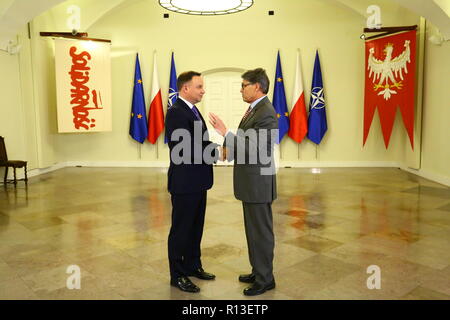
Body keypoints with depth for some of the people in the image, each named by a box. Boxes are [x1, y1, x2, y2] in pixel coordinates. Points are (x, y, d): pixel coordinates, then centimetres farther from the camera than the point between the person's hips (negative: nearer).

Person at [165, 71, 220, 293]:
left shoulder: (192, 110, 12)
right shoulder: (176, 112, -18)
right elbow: (188, 148, -24)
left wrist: (216, 150, -4)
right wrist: (218, 152, -19)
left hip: (197, 181, 9)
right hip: (184, 182, -9)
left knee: (195, 227, 19)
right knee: (181, 229, 4)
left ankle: (193, 266, 35)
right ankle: (177, 275, 19)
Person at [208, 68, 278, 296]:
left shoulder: (266, 113, -20)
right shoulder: (255, 109, 11)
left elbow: (253, 149, -26)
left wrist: (225, 132, -25)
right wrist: (230, 150, 9)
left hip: (258, 183, -10)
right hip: (251, 182, 10)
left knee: (261, 231, 3)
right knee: (254, 229, 19)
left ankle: (265, 279, 18)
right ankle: (258, 271, 34)